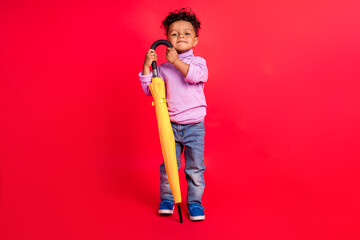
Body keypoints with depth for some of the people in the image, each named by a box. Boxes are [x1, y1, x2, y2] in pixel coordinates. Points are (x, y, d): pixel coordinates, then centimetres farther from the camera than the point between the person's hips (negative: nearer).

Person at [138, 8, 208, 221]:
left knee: (195, 168, 5)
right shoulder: (163, 68, 4)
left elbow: (198, 75, -22)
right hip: (171, 125, 1)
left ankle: (195, 202, 18)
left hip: (195, 126, -1)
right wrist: (147, 66, -8)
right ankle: (167, 199, 24)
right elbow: (149, 90, 0)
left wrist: (177, 61, -21)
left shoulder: (198, 62, 0)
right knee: (168, 165, 7)